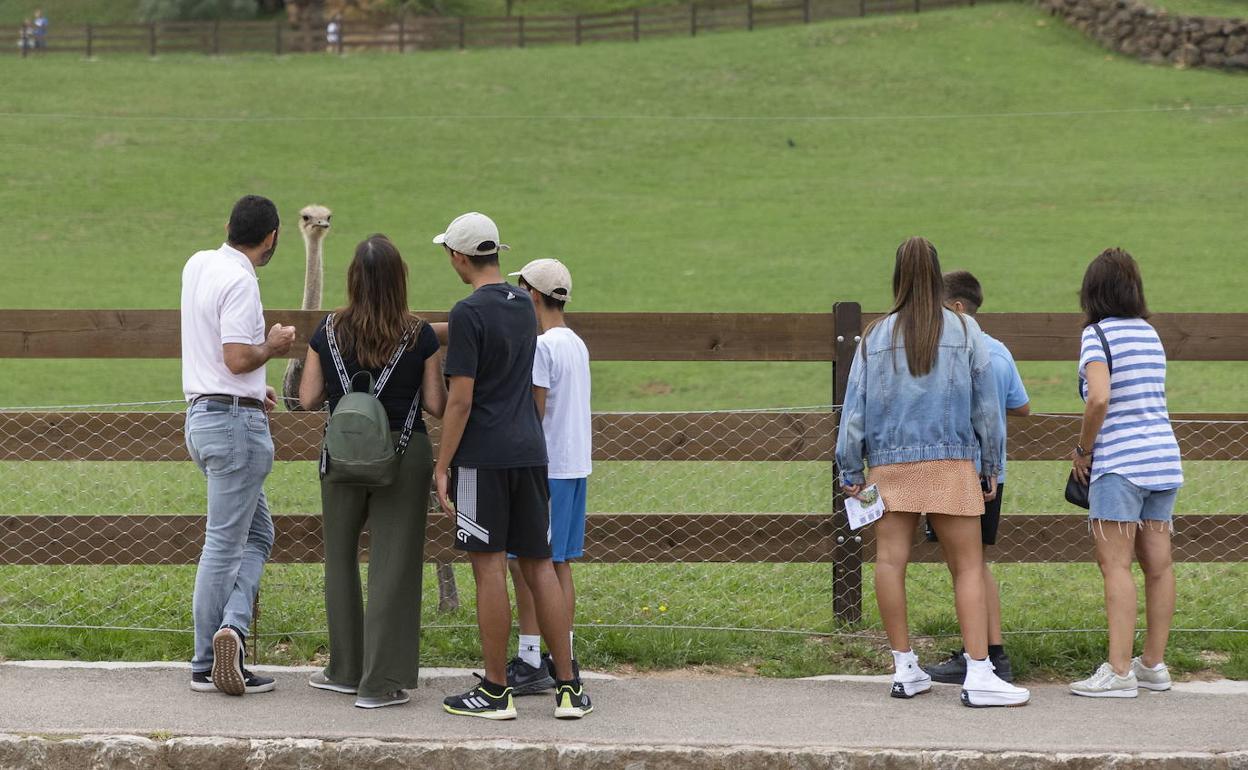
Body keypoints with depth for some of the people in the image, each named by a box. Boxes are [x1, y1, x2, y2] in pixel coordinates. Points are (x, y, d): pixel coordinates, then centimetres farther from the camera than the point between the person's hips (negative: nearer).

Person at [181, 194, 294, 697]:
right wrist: (273, 346, -5)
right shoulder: (239, 282, -17)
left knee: (257, 534, 15)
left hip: (202, 412, 9)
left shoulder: (198, 265, 11)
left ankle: (230, 626, 0)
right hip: (235, 419, -9)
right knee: (224, 544, -4)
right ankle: (207, 667, -2)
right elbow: (238, 357, -24)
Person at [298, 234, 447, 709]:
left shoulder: (329, 332, -4)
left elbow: (309, 399, -2)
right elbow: (436, 405, -5)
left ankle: (346, 670, 25)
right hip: (404, 453, -2)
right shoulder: (419, 336, -8)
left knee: (340, 558, 18)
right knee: (393, 565, 1)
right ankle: (380, 684, -1)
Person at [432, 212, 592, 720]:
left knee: (490, 568, -2)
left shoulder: (469, 313, -11)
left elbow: (460, 400, -14)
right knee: (539, 566, 9)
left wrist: (441, 467, -8)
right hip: (529, 451, 7)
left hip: (482, 456, -7)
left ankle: (495, 691, 2)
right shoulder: (523, 306, 11)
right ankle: (567, 687, 7)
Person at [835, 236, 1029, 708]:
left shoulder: (875, 337, 5)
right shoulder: (965, 332, 2)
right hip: (951, 462, -2)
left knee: (891, 560, 5)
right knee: (968, 567, -1)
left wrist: (850, 470, 12)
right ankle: (978, 676, -7)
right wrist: (992, 465, 14)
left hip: (889, 463, 2)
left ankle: (905, 669, 8)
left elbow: (855, 408, 5)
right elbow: (986, 404, 5)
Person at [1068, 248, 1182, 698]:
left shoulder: (1098, 334, -8)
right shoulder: (1149, 333, 13)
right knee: (1157, 564, 10)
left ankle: (1119, 671, -11)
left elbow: (1099, 398, -22)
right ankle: (1154, 665, 17)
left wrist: (1082, 449, -8)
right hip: (1164, 458, 7)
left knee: (1115, 564, -7)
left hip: (1120, 462, -7)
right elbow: (1149, 398, 14)